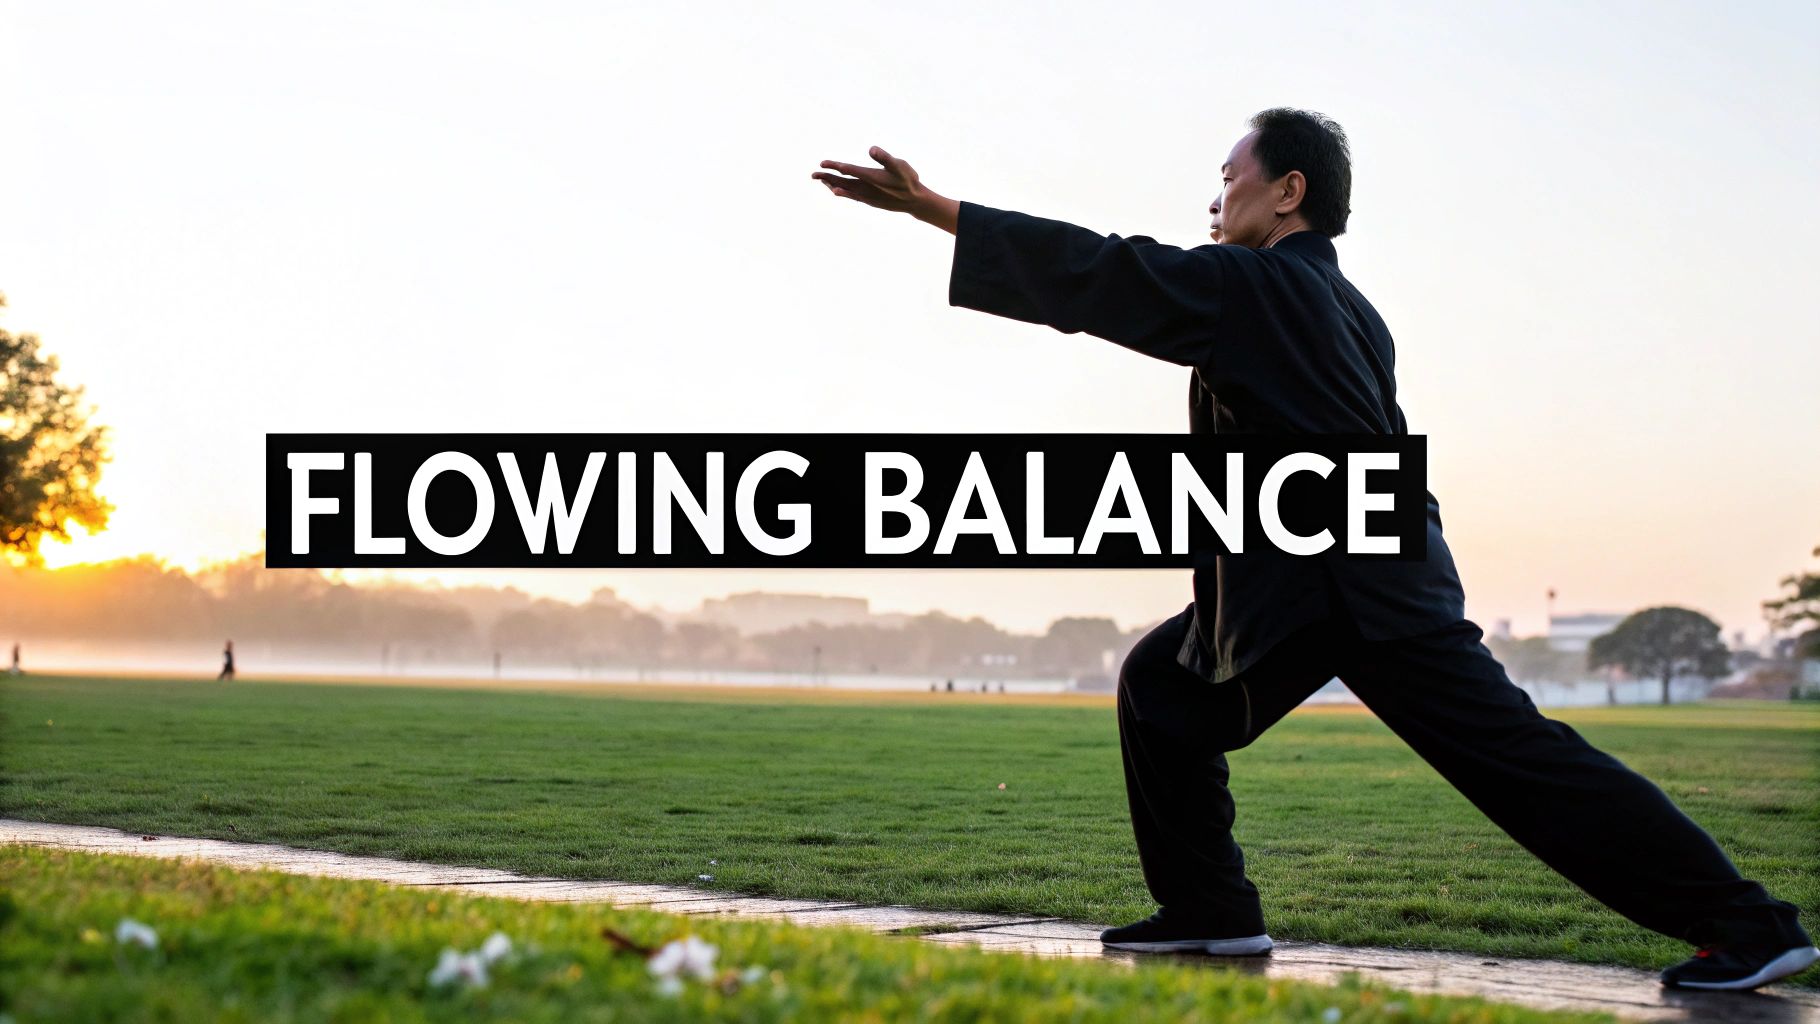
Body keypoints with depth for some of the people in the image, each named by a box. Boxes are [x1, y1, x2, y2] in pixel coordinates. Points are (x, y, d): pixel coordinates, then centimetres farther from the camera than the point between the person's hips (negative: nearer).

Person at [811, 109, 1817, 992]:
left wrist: (930, 205, -8)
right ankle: (1208, 913, 12)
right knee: (1162, 684, 9)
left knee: (1511, 754, -9)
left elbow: (1089, 273, -12)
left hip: (1360, 585, -10)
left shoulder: (1252, 287, -10)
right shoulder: (1346, 309, 17)